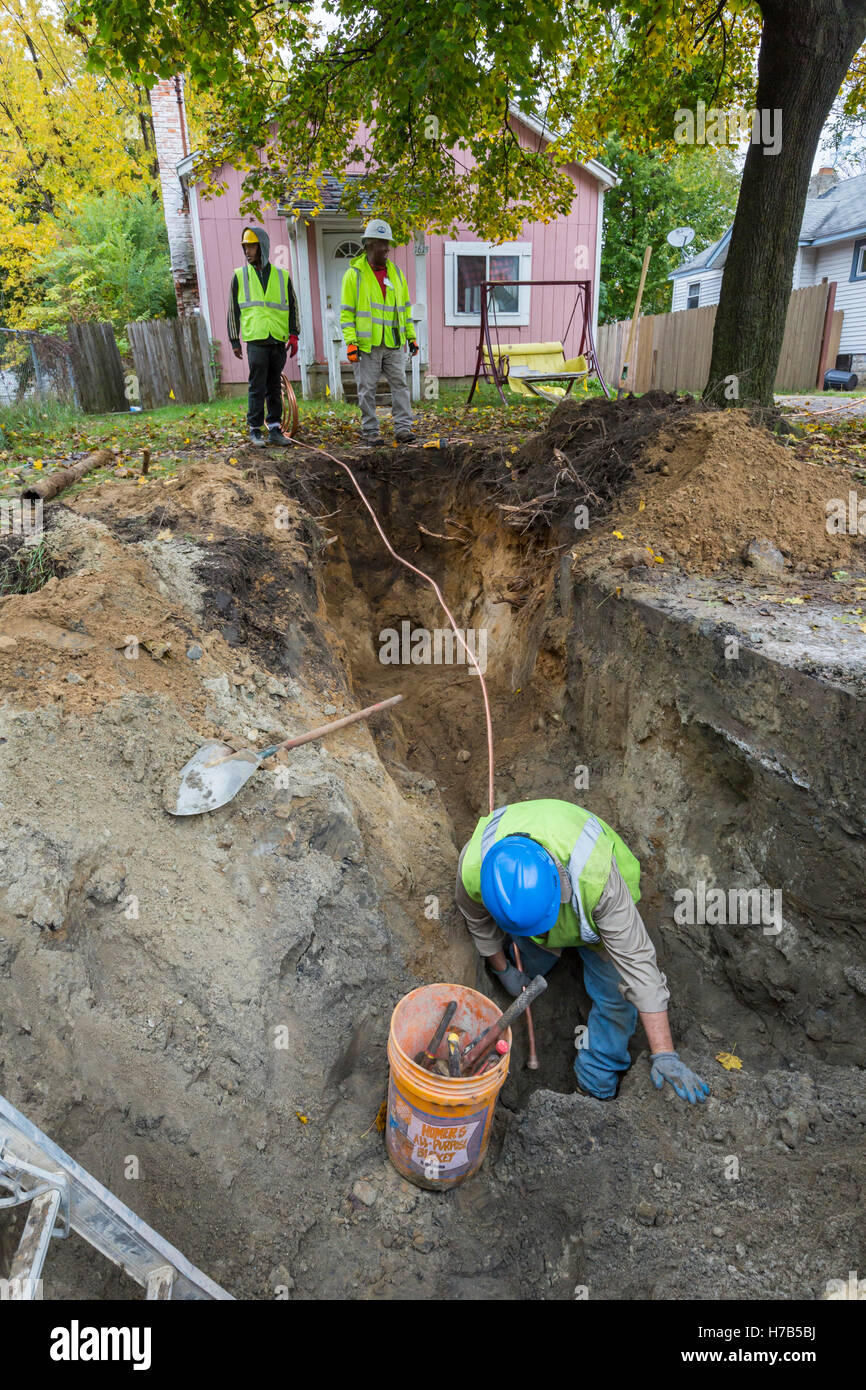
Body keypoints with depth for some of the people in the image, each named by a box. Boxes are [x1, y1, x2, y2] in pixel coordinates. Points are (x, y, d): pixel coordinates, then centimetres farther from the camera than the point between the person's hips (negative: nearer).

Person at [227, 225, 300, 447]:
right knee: (257, 387, -4)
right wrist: (234, 341, 5)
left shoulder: (282, 276, 11)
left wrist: (293, 335, 2)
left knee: (275, 387, 6)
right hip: (256, 340, -2)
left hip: (279, 340, 2)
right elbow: (233, 310, 10)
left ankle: (274, 429, 12)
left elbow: (292, 307, 13)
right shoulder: (239, 276, 9)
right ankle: (255, 430, 3)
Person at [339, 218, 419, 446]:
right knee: (367, 389, 1)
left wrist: (411, 336, 14)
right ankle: (370, 432, 8)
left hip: (394, 344, 4)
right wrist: (351, 342, -12)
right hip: (367, 344, -4)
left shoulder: (396, 272, 12)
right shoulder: (354, 274, -2)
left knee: (400, 384, 0)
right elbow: (346, 312, -4)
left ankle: (403, 429, 4)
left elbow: (405, 307, 19)